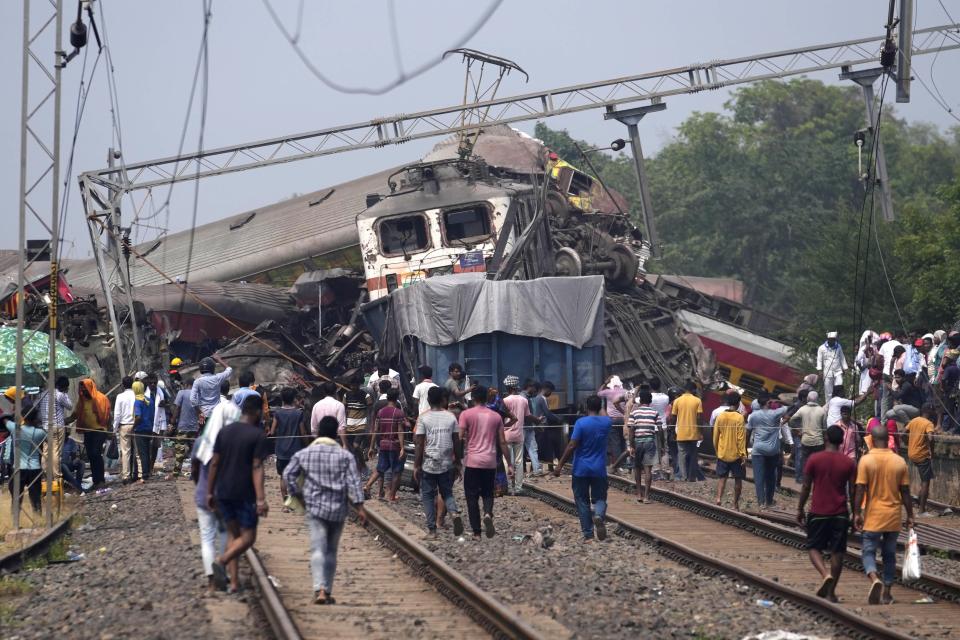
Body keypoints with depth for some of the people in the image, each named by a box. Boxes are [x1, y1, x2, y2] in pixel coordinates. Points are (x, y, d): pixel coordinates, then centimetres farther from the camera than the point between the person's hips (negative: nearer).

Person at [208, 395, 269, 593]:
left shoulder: (224, 432, 6)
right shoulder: (258, 435, -9)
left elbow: (214, 463, 6)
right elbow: (257, 468, -16)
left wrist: (210, 492, 13)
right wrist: (260, 499, -18)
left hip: (223, 493, 5)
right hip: (245, 495, -5)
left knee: (232, 533, 14)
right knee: (248, 537, 5)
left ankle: (234, 582, 7)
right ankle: (222, 561, -21)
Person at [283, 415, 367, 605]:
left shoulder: (303, 454, 2)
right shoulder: (345, 456, -1)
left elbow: (288, 475, 1)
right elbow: (353, 483, -5)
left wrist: (299, 495, 11)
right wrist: (360, 508, -5)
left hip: (314, 507, -1)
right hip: (338, 510, 1)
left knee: (318, 549, -7)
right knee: (331, 551, 13)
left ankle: (320, 589, -24)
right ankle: (328, 591, 18)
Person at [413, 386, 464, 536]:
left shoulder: (423, 418, -8)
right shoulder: (451, 417, 1)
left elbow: (419, 444, -9)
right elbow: (456, 442, 3)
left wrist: (416, 466, -3)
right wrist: (457, 463, 12)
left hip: (428, 464, -3)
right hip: (446, 464, 3)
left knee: (428, 496, 8)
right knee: (447, 493, 16)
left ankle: (432, 529, 6)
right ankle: (455, 512, -12)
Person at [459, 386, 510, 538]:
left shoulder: (466, 414, -3)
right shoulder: (496, 416, 7)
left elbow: (460, 438, -9)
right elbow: (502, 442, 7)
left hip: (472, 461, -3)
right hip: (490, 462, 3)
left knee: (472, 497, 5)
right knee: (488, 493, 16)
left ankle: (476, 532, 2)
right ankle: (488, 514, -15)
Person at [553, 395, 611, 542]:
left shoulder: (581, 423, -12)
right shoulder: (607, 422, 0)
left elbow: (572, 446, -16)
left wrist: (560, 465, -12)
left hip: (581, 469, -3)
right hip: (599, 469, 3)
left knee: (582, 501, 7)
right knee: (599, 498, 11)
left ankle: (588, 535, 5)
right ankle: (599, 515, -24)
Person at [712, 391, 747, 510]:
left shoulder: (720, 417, 0)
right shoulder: (739, 418, -12)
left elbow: (715, 437, 5)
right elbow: (741, 438, -14)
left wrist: (717, 451, 18)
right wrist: (743, 455, -10)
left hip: (722, 454, 3)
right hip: (736, 455, -3)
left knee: (722, 477, 9)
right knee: (738, 479, 8)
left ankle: (719, 497, -13)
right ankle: (736, 504, 11)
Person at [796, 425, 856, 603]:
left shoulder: (814, 459, -6)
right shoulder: (849, 463, -1)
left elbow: (806, 487, -3)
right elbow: (852, 492, 0)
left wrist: (800, 510, 7)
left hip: (818, 512, -1)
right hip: (840, 514, 2)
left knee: (814, 547, 10)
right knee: (837, 552, 8)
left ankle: (825, 575, -17)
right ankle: (831, 591, 9)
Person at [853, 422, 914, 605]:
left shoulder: (866, 460, -10)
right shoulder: (899, 462, -1)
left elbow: (860, 489, -12)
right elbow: (905, 492, 1)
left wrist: (857, 513, -5)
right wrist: (910, 516, 9)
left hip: (873, 516, -3)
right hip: (893, 517, 3)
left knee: (869, 552, 2)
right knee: (889, 555, 13)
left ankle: (874, 579, -26)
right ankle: (886, 593, 15)